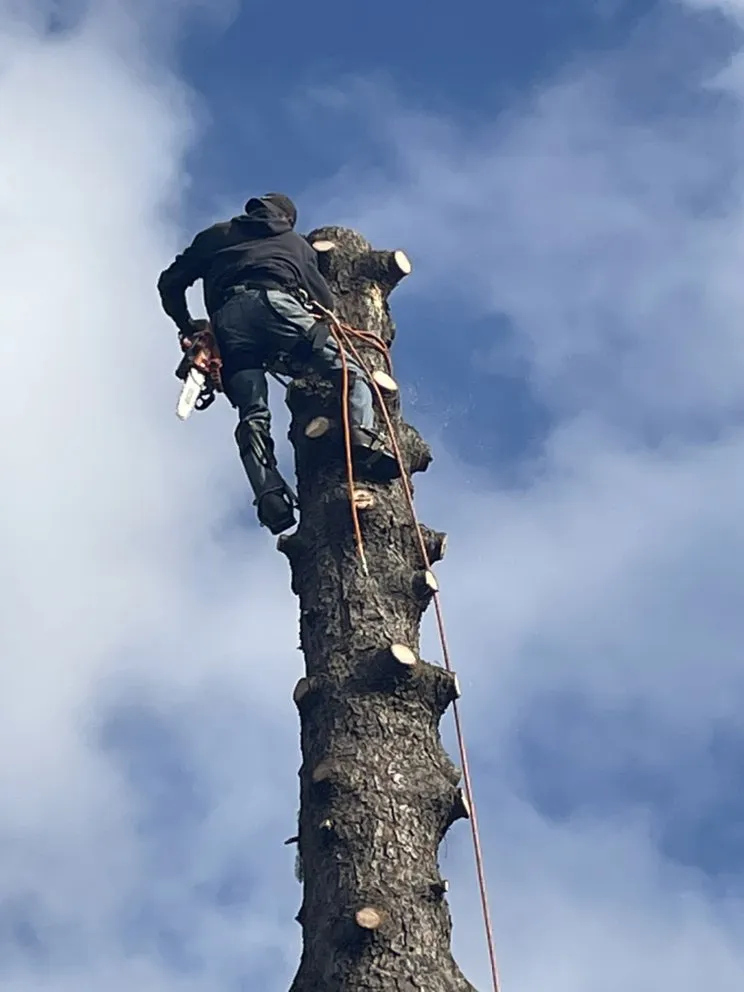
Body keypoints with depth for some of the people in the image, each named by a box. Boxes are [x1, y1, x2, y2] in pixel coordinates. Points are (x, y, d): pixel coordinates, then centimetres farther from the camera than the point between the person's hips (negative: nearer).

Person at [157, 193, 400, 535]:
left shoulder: (216, 235, 37)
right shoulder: (294, 242, 34)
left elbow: (170, 282, 29)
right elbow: (326, 301, 22)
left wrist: (186, 325, 41)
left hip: (226, 320, 2)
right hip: (274, 302, -2)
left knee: (252, 415, -5)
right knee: (350, 372, -3)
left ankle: (270, 496, -26)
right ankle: (363, 437, -31)